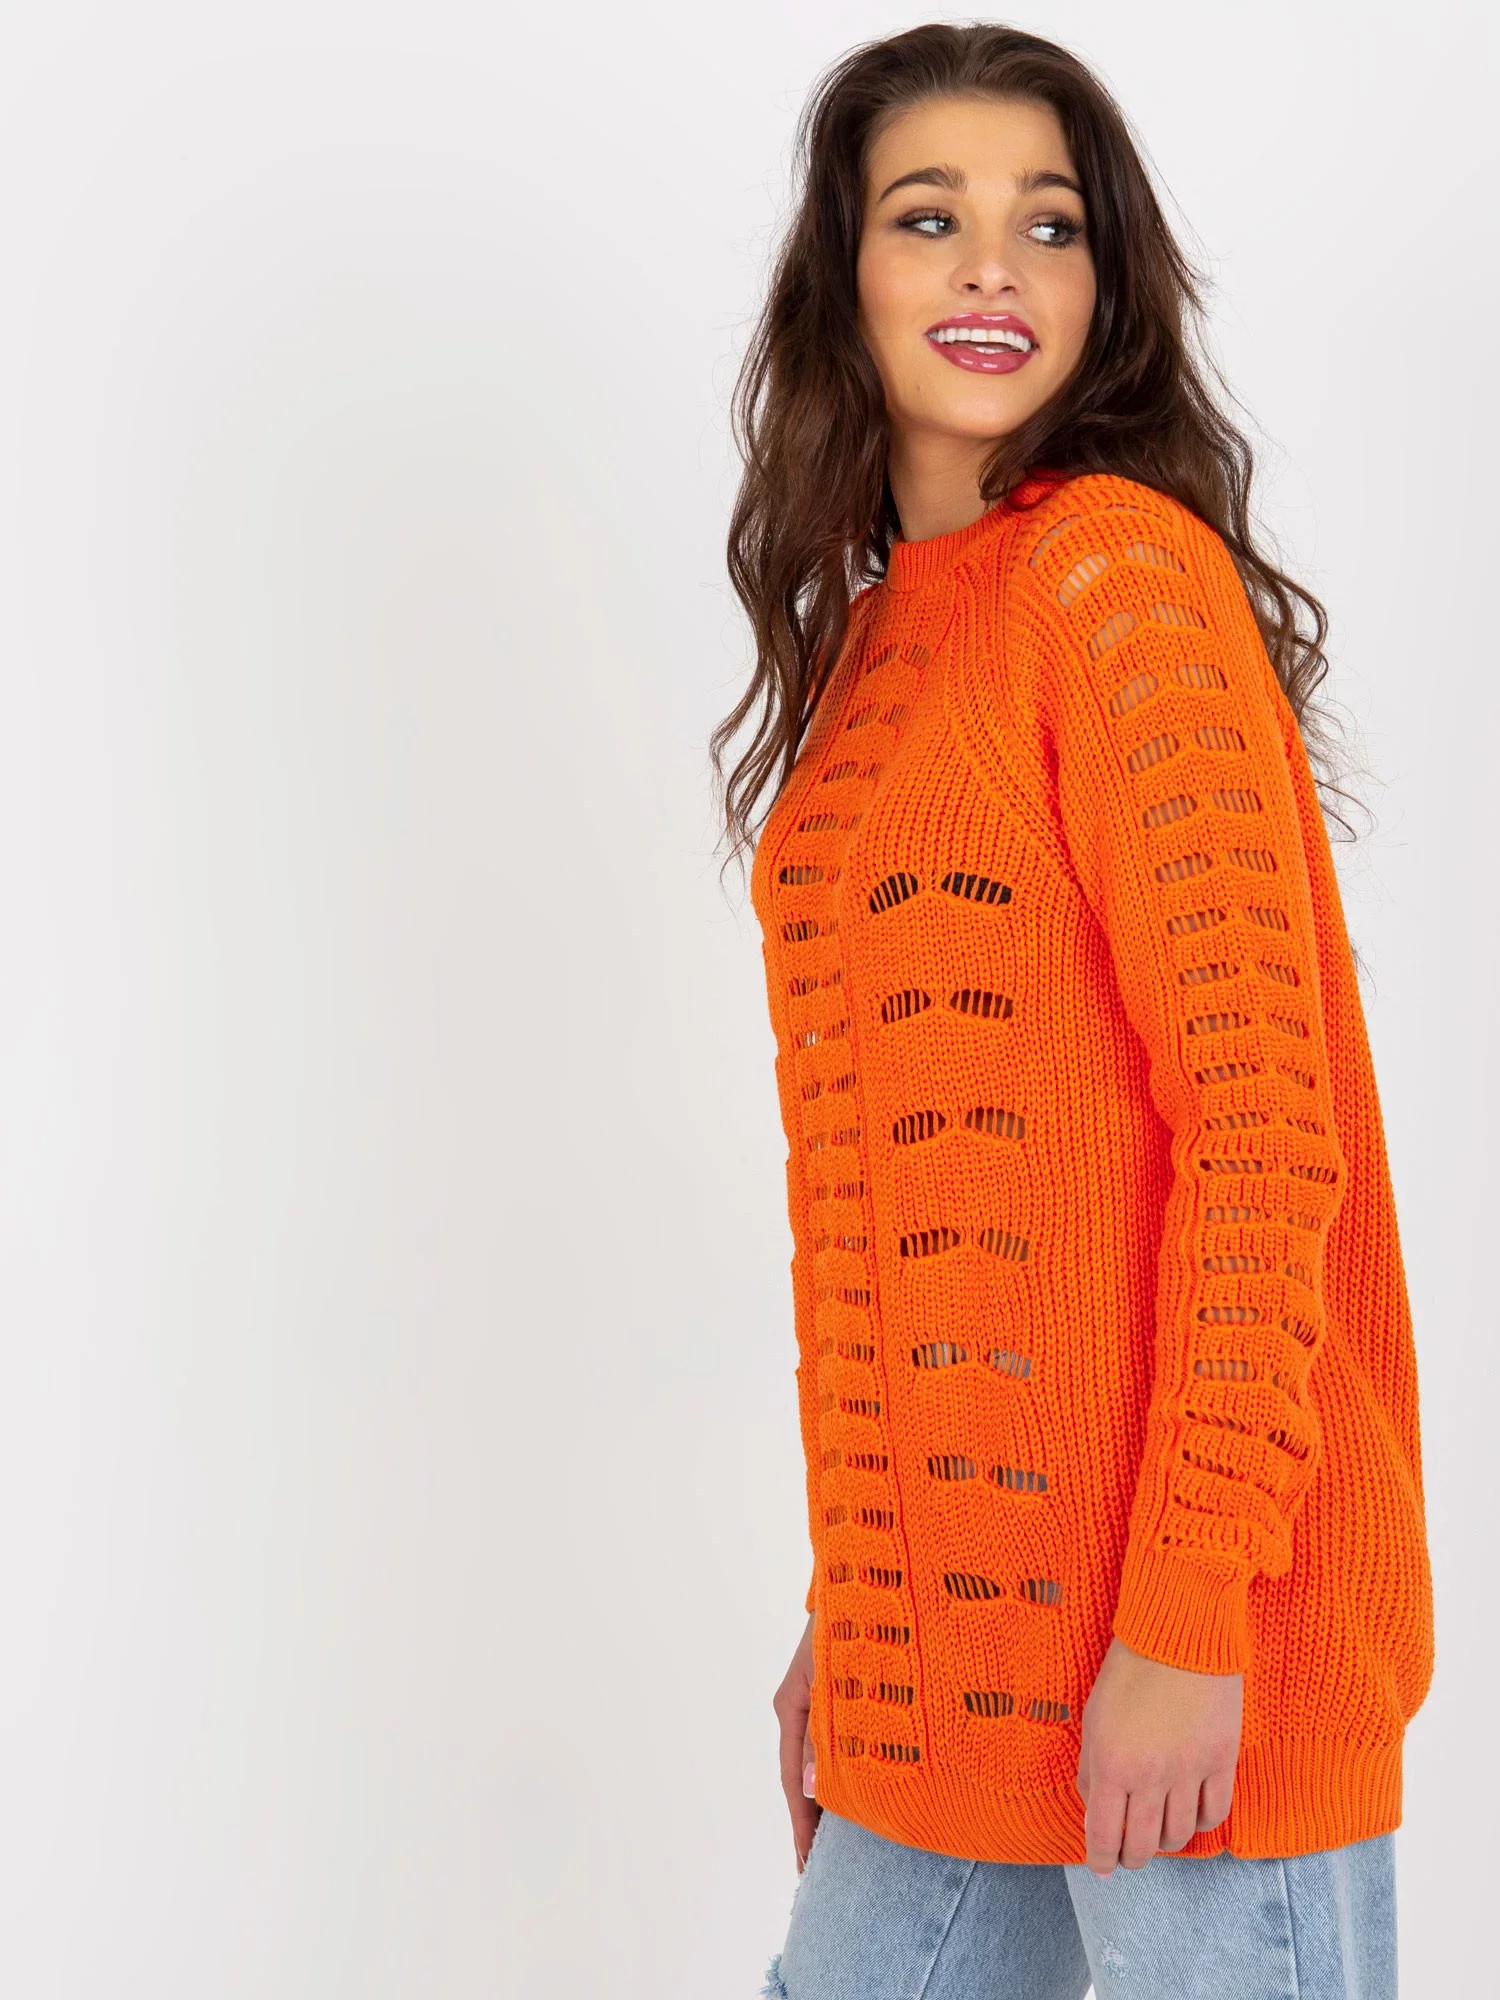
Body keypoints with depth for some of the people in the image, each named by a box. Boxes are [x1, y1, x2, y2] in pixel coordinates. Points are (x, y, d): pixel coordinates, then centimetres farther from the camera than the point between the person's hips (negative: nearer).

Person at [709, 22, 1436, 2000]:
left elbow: (1261, 1120, -16)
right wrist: (854, 1611, 16)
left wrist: (1188, 1611, -18)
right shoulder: (878, 630, 14)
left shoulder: (1121, 569, -10)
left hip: (1166, 1639, -7)